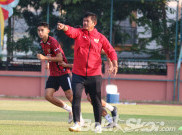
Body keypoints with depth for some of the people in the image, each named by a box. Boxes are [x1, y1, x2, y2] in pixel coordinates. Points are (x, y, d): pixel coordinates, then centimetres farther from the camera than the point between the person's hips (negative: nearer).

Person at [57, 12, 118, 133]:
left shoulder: (100, 37, 5)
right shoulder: (79, 33, 5)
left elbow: (111, 51, 4)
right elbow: (71, 31, -17)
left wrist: (115, 65, -12)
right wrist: (64, 27, -40)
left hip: (94, 74, 0)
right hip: (78, 74, 0)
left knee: (96, 100, 4)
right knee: (76, 97, -11)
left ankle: (98, 124, 18)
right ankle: (77, 124, -6)